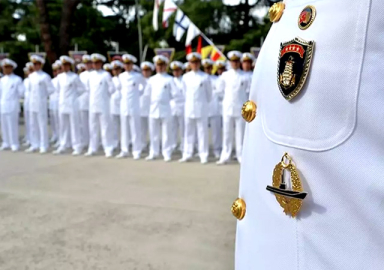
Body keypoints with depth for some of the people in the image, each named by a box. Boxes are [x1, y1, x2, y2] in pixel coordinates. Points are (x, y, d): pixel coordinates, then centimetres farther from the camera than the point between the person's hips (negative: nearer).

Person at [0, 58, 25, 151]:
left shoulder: (17, 79, -2)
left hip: (12, 106, -5)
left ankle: (14, 144, 1)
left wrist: (14, 97, 5)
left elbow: (21, 92, -4)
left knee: (13, 125, -6)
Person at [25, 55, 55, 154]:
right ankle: (35, 145, 19)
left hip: (41, 104, -7)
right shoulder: (31, 76, 12)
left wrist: (44, 95, 0)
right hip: (32, 103, 7)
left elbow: (51, 89, -7)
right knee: (33, 125, 10)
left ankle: (43, 146, 3)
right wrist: (31, 95, 11)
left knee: (42, 125, -3)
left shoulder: (45, 76, -7)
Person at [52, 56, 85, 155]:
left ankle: (77, 148, 3)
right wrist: (60, 97, 13)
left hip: (72, 105, -5)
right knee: (63, 126, 9)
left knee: (74, 126, -3)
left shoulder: (74, 77, -6)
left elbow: (82, 88, -1)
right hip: (62, 104, 5)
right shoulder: (59, 76, 10)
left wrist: (75, 95, 3)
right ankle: (62, 147, 17)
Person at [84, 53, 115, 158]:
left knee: (105, 128, -3)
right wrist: (93, 95, 12)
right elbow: (88, 87, 21)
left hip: (103, 105, -5)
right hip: (92, 105, 5)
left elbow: (112, 89, -5)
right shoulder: (90, 75, 10)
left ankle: (108, 150, 3)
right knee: (93, 128, 10)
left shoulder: (106, 75, -6)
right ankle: (92, 149, 18)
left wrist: (105, 96, 3)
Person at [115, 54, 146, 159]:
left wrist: (139, 93, 7)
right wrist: (123, 93, 11)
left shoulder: (138, 76, -3)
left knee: (135, 129, -2)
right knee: (124, 129, 8)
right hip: (124, 105, 4)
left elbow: (145, 85, 12)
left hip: (134, 106, -4)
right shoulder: (121, 76, 8)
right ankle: (124, 151, 15)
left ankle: (136, 152, 4)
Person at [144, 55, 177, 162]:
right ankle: (153, 153, 19)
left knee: (166, 133, 0)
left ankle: (167, 154, 7)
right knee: (153, 133, 9)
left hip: (165, 109, -4)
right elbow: (147, 93, 16)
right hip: (153, 109, 4)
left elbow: (174, 93, -4)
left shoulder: (169, 79, 0)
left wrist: (166, 99, 2)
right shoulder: (152, 79, 12)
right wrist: (154, 99, 7)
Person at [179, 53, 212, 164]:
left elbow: (209, 94, 5)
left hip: (201, 109, -3)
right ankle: (187, 154, 16)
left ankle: (203, 155, 6)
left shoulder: (205, 77, -3)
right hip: (189, 108, 3)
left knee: (202, 132, 0)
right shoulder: (186, 77, 6)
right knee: (188, 132, 8)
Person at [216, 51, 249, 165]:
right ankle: (225, 157, 13)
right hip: (228, 107, 2)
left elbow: (248, 91, 5)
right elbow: (220, 89, 14)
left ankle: (241, 156, 10)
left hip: (241, 108, -2)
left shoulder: (245, 76, 0)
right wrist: (228, 97, 11)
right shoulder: (225, 75, 6)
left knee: (240, 133, 3)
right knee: (227, 133, 6)